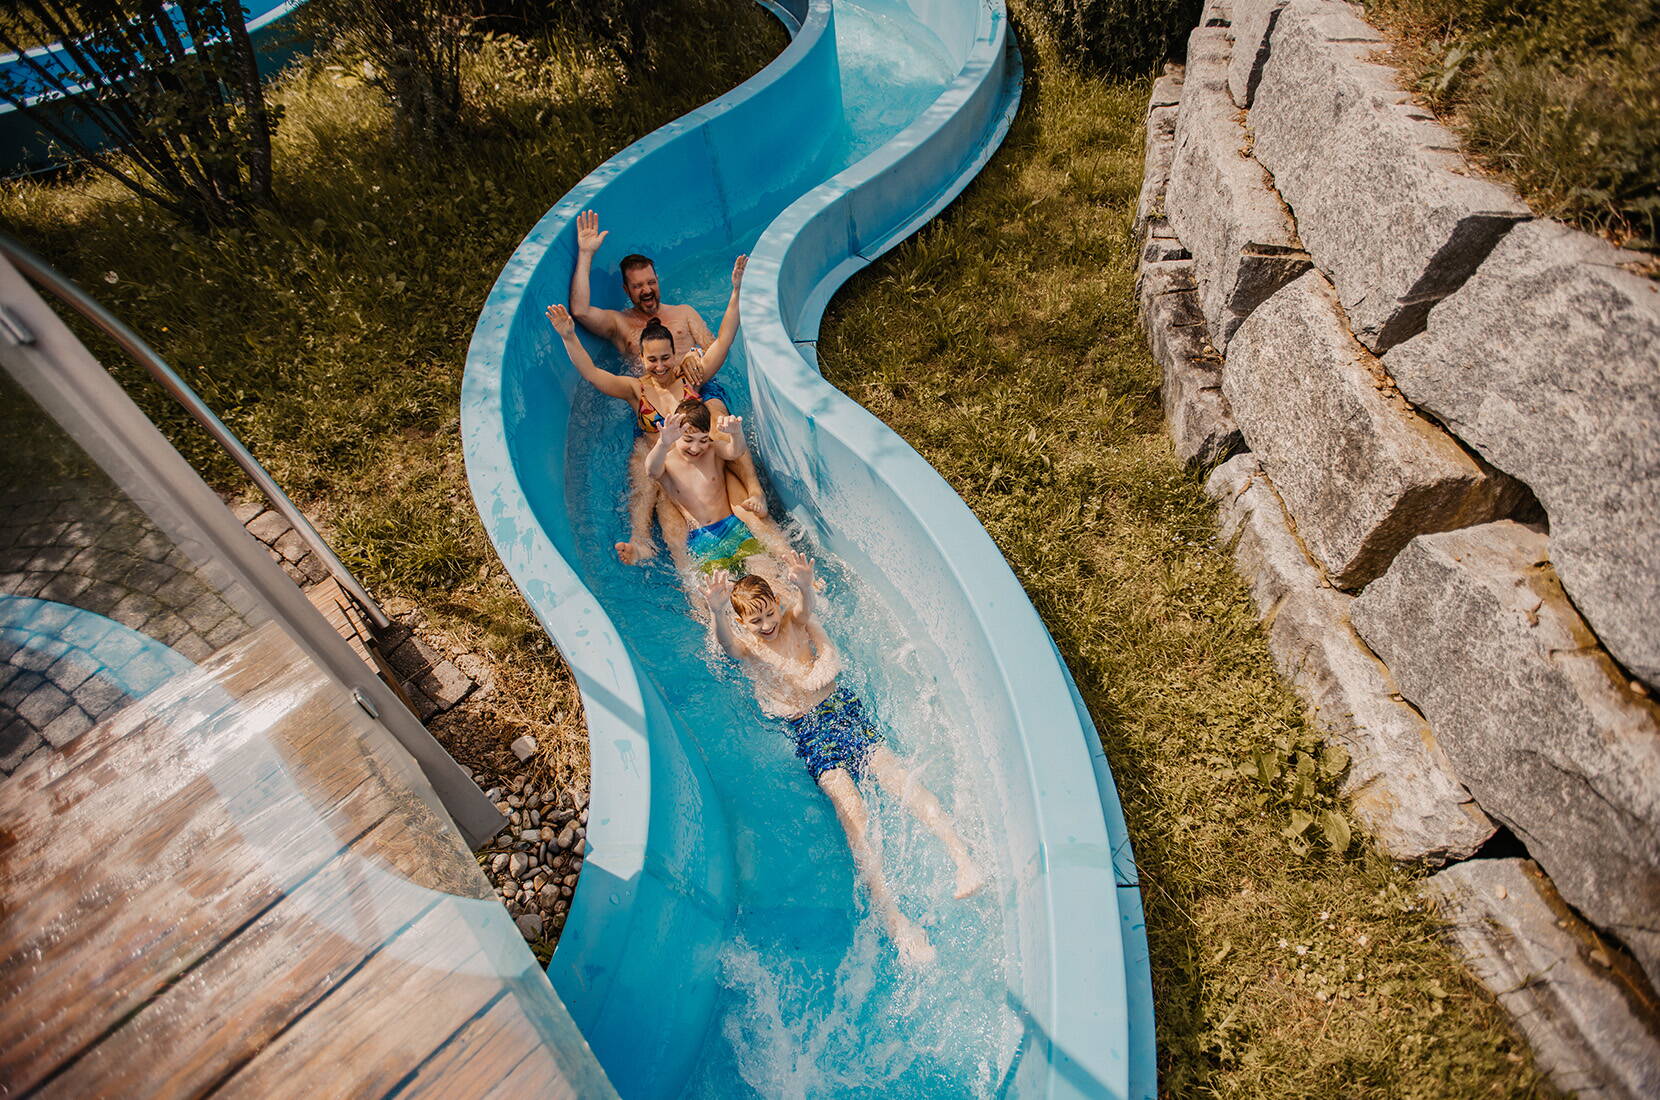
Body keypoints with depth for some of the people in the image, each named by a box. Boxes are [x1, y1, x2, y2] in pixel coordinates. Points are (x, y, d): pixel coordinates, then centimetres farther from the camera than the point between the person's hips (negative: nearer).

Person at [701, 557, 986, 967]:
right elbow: (724, 640, -24)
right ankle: (893, 919, -23)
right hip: (806, 729, -2)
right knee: (851, 810, -19)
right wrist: (716, 610, -49)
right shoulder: (744, 647, 1)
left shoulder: (796, 620, 6)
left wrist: (804, 586, -45)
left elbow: (806, 606, -18)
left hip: (841, 704, 2)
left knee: (895, 772, -19)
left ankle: (963, 857, -20)